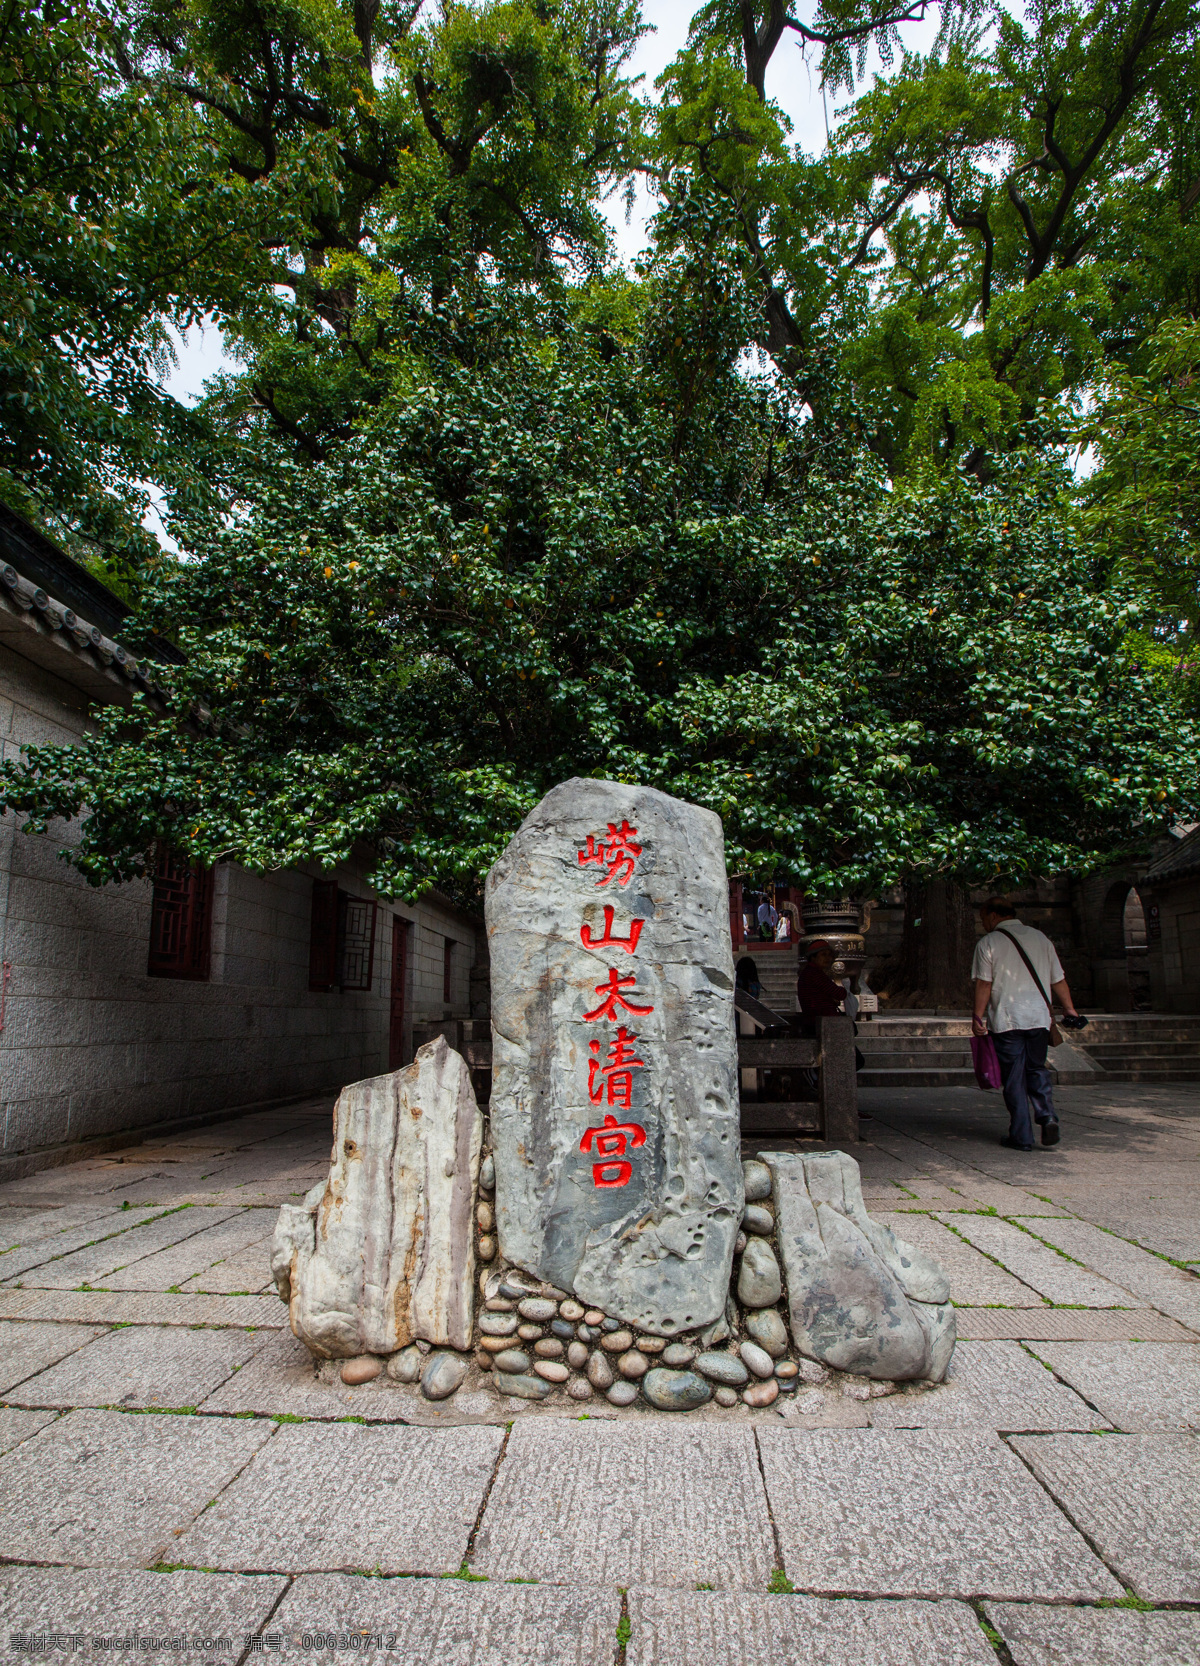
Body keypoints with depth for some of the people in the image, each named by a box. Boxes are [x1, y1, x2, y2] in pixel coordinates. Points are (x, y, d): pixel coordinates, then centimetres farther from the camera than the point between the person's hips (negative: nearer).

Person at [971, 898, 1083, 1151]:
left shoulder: (988, 943, -3)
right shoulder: (1040, 938, 9)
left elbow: (983, 984, -8)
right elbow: (1058, 980, 12)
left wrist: (978, 1016, -4)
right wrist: (1069, 1009, 21)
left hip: (1006, 1019, -4)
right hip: (1039, 1016, 4)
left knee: (1014, 1078, 4)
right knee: (1037, 1069, 17)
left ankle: (1021, 1137, 6)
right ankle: (1048, 1117, -4)